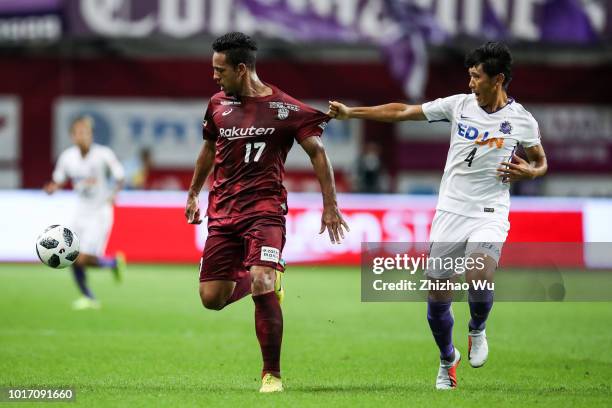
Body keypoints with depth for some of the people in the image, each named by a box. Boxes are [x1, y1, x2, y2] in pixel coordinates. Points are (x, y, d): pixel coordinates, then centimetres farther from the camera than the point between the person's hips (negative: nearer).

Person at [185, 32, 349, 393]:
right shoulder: (218, 104, 9)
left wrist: (330, 206, -6)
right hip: (223, 210, 5)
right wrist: (194, 194, 31)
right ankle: (269, 282, 31)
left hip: (265, 208, -5)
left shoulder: (285, 108, -7)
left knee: (261, 286, -23)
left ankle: (272, 374, -8)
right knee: (212, 298, -2)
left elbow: (317, 152, -2)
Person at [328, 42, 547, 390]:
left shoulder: (522, 120, -3)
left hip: (489, 214, -2)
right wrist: (350, 112, 1)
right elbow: (402, 112, 3)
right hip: (451, 212, 2)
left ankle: (478, 330, 3)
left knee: (479, 277, -29)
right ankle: (448, 359, 29)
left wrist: (529, 172, -11)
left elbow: (541, 162, 13)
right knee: (437, 298, 2)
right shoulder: (459, 105, 0)